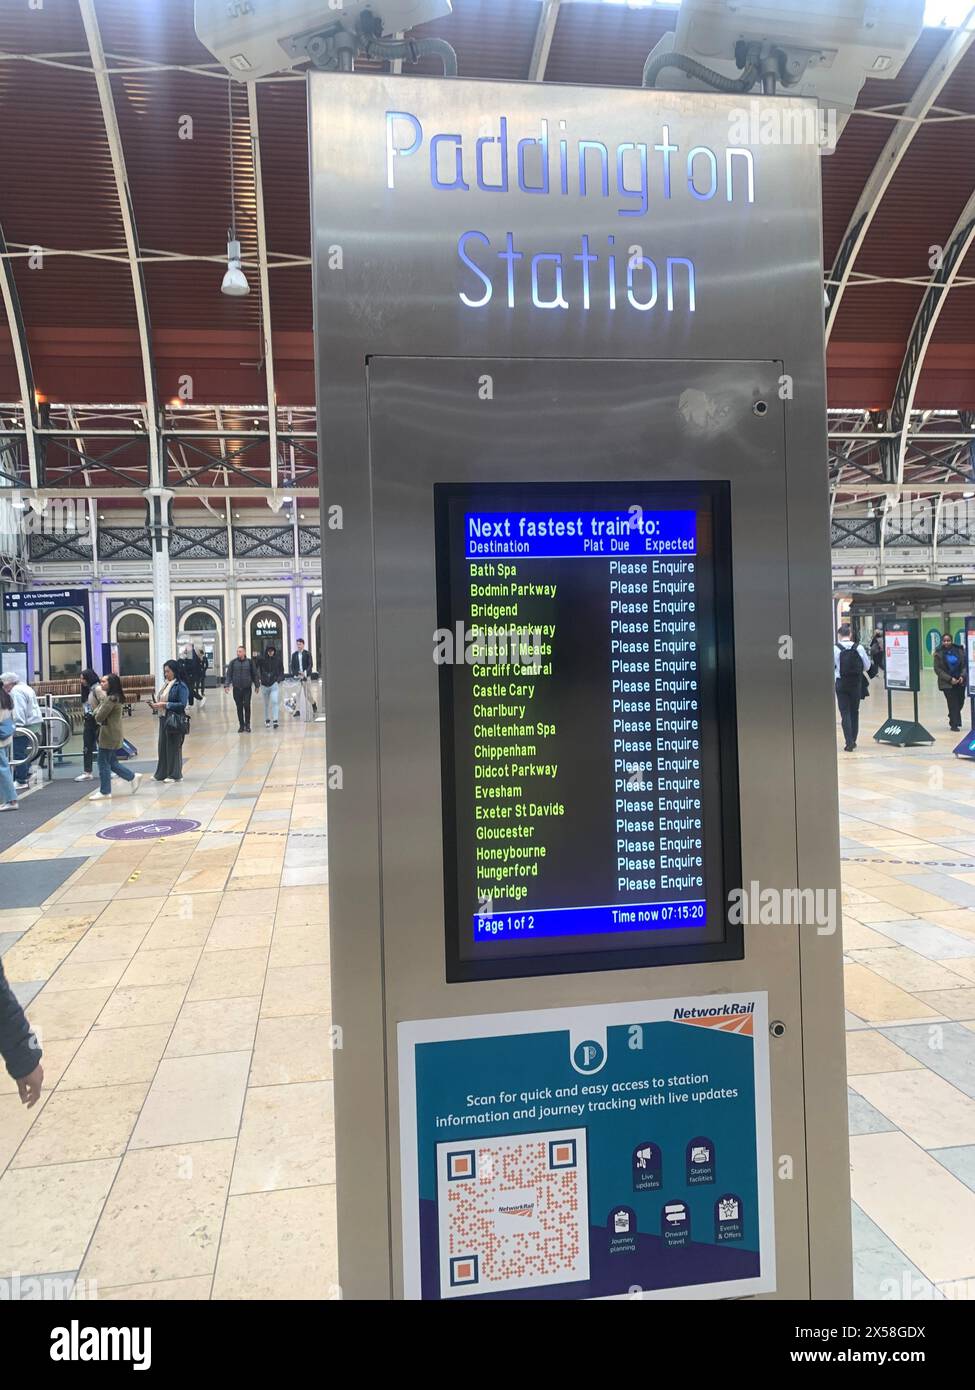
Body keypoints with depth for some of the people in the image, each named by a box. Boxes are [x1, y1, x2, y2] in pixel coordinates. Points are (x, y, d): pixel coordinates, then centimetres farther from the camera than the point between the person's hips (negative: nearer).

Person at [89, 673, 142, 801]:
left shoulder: (111, 699, -19)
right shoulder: (112, 697, 13)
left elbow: (99, 717, -18)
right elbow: (96, 712, 16)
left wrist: (98, 719, 4)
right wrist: (100, 720, -4)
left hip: (109, 735, -10)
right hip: (113, 734, 10)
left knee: (103, 763, -1)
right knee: (112, 762, 16)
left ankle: (104, 791, 6)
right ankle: (133, 777, 19)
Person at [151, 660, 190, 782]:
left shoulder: (181, 686, -12)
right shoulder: (166, 684, 10)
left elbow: (182, 704, -18)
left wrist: (165, 704, -18)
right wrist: (157, 705, 0)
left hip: (174, 720, -7)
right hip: (163, 718, 8)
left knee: (173, 747, 1)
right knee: (162, 746, 12)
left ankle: (175, 775, 11)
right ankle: (162, 773, 21)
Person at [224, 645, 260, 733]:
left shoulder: (249, 662, 0)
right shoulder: (233, 662, 2)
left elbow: (255, 674, 7)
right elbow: (228, 674, 2)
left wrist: (257, 685, 8)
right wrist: (226, 685, -7)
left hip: (247, 688, -1)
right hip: (236, 688, 1)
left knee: (247, 706, -5)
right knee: (239, 707, 5)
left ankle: (247, 725, 7)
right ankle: (241, 725, 13)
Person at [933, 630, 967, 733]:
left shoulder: (959, 650, -1)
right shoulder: (939, 653, -6)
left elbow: (965, 665, 4)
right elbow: (937, 669, -7)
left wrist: (962, 676, -12)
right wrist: (950, 679, -15)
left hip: (960, 681, 3)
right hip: (947, 683, -3)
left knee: (960, 702, 10)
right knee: (953, 704, -4)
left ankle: (953, 718, 38)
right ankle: (954, 724, 9)